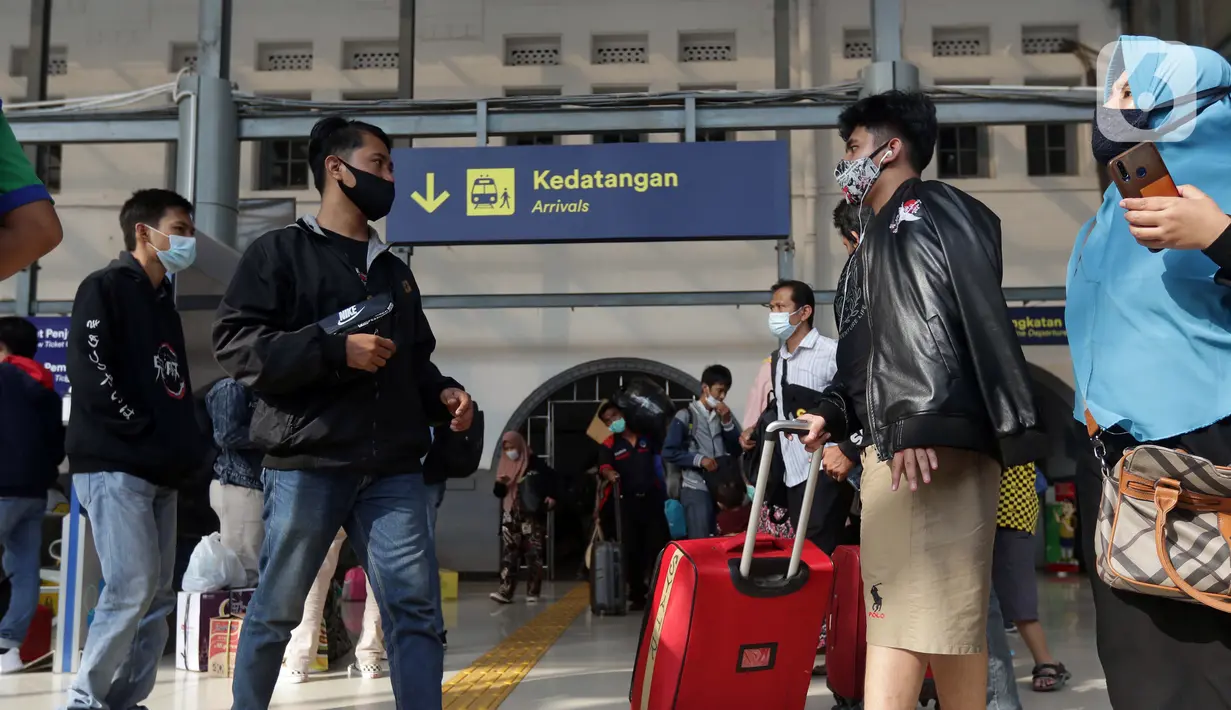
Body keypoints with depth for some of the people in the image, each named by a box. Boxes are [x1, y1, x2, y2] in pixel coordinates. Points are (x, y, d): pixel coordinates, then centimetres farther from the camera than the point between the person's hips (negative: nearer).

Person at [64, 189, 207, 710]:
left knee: (158, 595, 7)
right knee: (132, 587, -13)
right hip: (114, 465, -8)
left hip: (160, 471, 8)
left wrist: (186, 443, 9)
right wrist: (140, 429, -15)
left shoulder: (164, 303, 22)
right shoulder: (105, 288, -2)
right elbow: (90, 371, -14)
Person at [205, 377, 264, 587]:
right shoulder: (231, 388, -5)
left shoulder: (250, 390, 22)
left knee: (252, 569, 7)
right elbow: (227, 435, -15)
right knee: (243, 571, -10)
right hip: (238, 487, -9)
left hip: (250, 485, 9)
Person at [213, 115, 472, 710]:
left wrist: (443, 394, 6)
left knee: (416, 607, -2)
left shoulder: (395, 270, 21)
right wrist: (336, 350, -15)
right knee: (276, 610, 8)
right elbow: (235, 344, -8)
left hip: (393, 469, 5)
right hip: (307, 464, -4)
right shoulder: (280, 252, 4)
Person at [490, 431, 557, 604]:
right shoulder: (504, 466, 10)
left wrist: (551, 496, -14)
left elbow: (552, 478, 0)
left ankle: (533, 592, 3)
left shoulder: (535, 463, -2)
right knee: (509, 553, -5)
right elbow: (498, 493, 12)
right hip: (511, 517, 4)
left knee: (533, 554, -2)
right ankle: (505, 591, -9)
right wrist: (500, 484, -9)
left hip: (533, 516, -3)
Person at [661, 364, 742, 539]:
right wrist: (699, 459, -14)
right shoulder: (685, 416, -1)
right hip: (696, 487, -4)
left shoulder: (724, 414, 13)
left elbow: (737, 449, 9)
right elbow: (668, 452, -5)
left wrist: (727, 421, -3)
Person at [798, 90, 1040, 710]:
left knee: (931, 607, -13)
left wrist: (920, 419, -26)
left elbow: (937, 318, -17)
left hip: (934, 444, -10)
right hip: (894, 445, 10)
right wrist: (833, 414, 19)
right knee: (943, 613, 11)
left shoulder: (928, 209, 0)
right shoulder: (882, 236, 30)